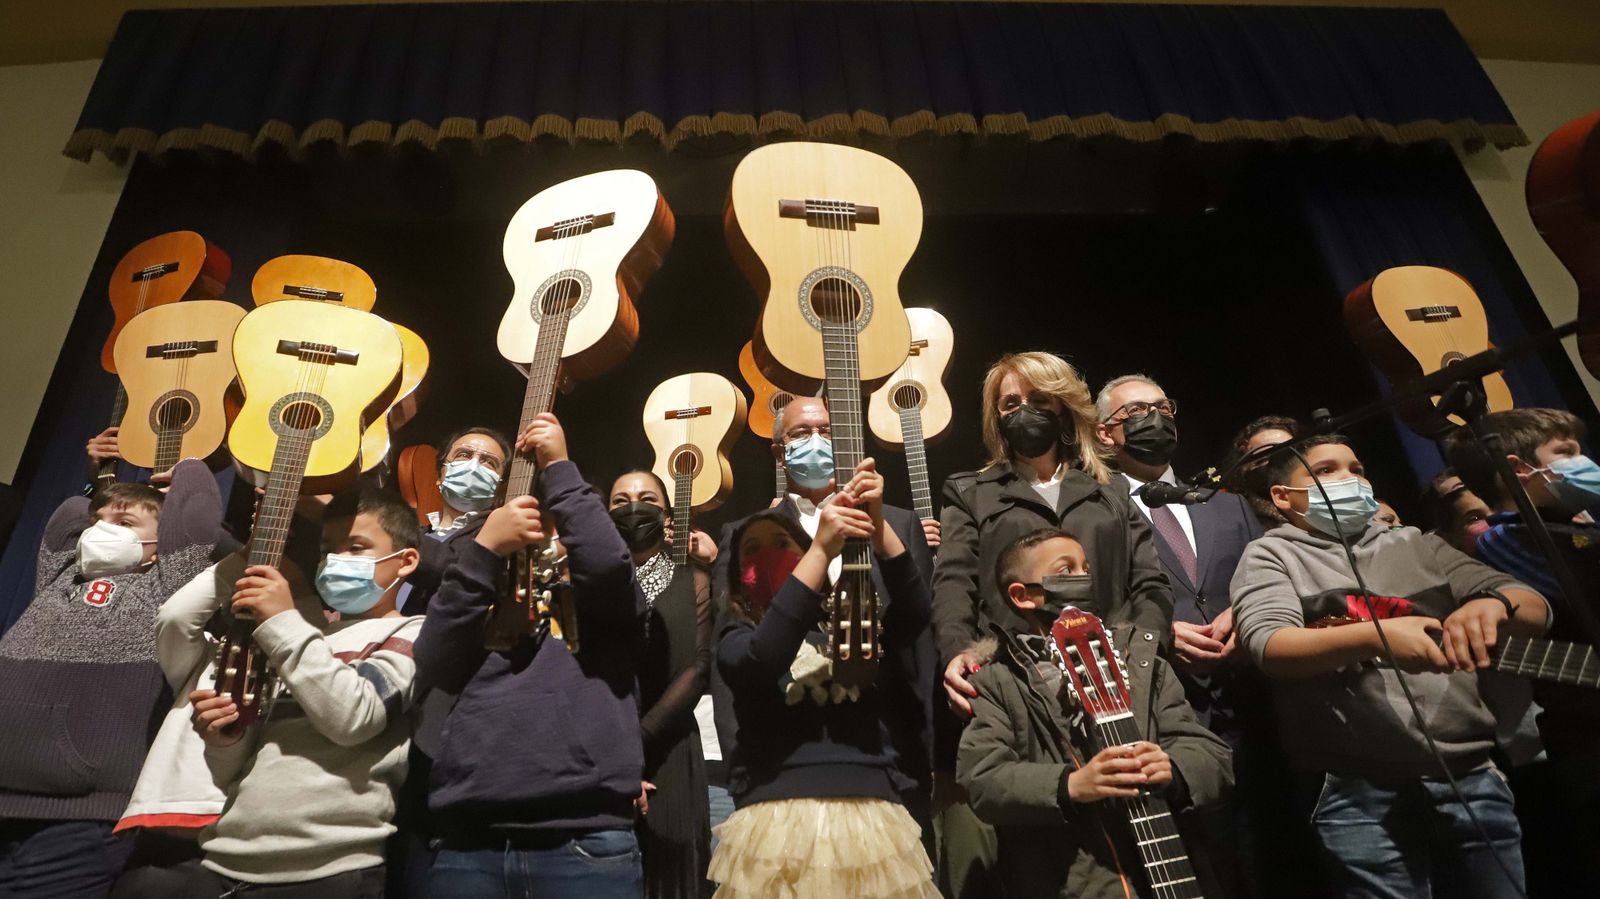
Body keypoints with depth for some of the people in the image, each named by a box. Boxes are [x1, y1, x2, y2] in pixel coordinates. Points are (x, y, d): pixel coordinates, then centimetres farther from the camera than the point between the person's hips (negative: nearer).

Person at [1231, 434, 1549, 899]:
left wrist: (1492, 605, -14)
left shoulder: (1414, 544, 15)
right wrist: (1373, 636, -29)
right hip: (1360, 794, -4)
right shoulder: (1272, 554, 2)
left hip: (1473, 777, 5)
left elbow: (1536, 608, 9)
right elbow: (1269, 647, -15)